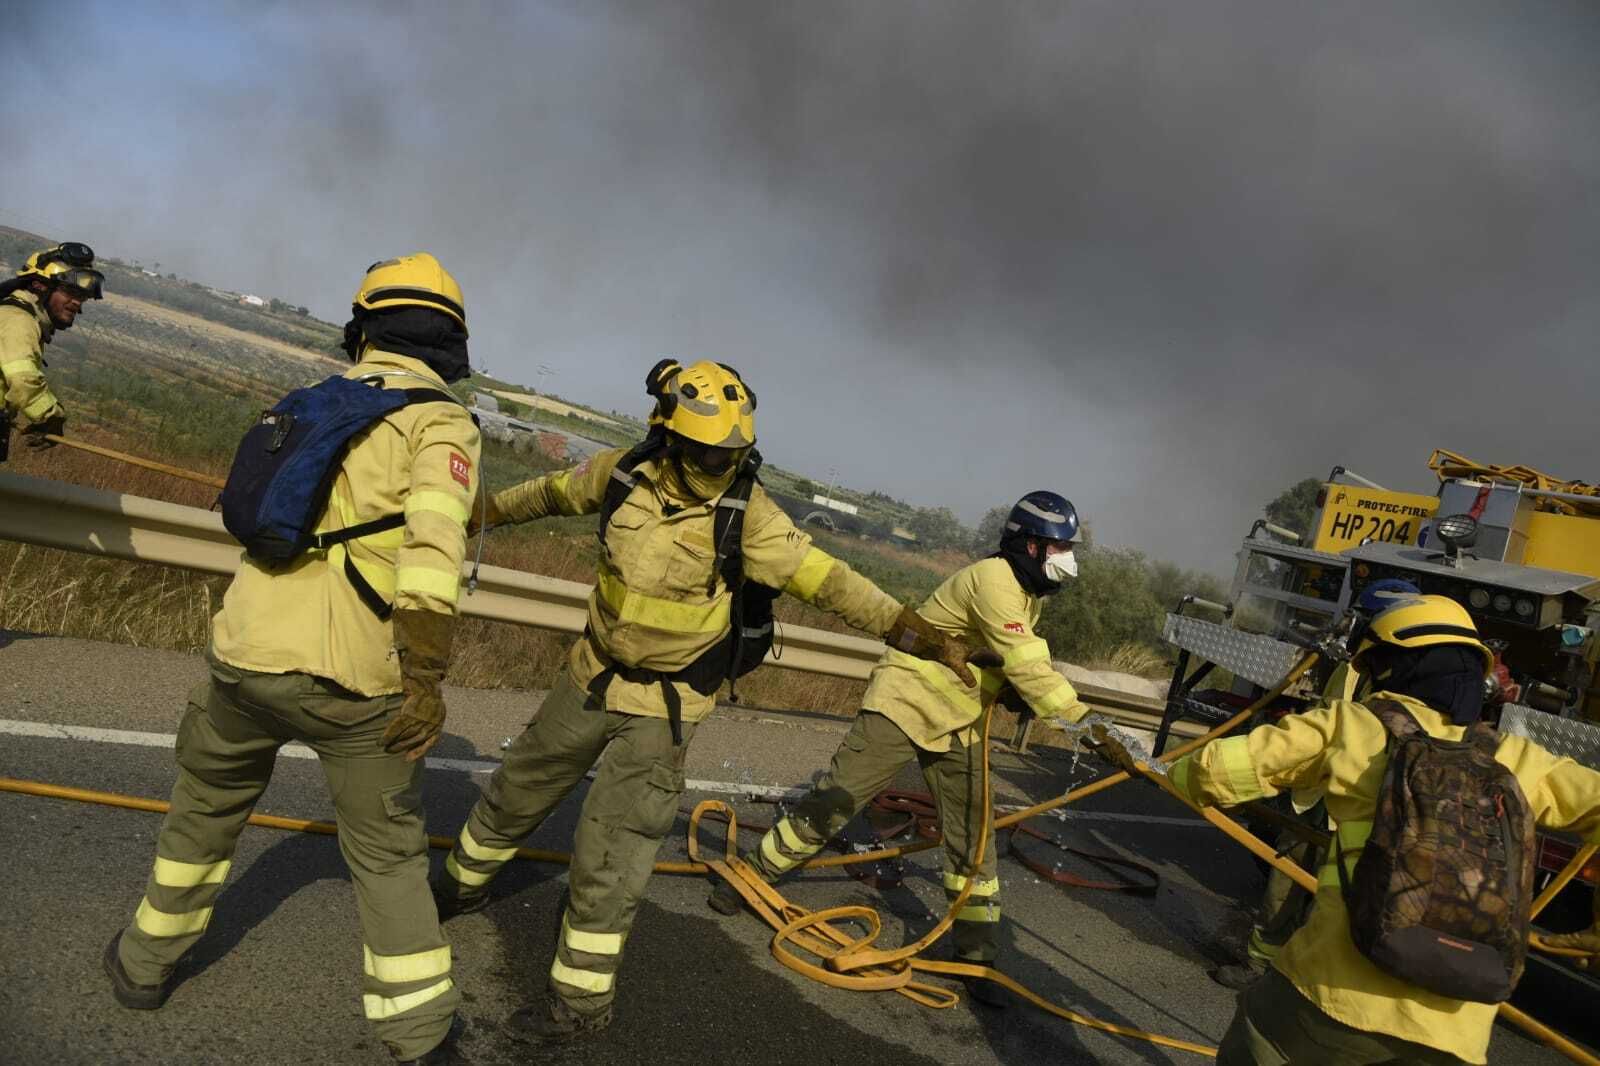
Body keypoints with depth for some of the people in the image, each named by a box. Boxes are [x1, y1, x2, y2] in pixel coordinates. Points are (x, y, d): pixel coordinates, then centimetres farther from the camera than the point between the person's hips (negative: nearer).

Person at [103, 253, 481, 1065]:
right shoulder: (443, 421, -5)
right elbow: (434, 542, -21)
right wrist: (426, 674, -22)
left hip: (248, 652, 5)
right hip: (354, 681, -4)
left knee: (206, 806, 29)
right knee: (388, 853, 11)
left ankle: (145, 961, 48)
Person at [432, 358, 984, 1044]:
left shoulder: (748, 513, -20)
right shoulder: (621, 473, -12)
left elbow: (828, 581, -21)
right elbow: (552, 495, 9)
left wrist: (922, 636, -27)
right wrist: (482, 512, 24)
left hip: (666, 704, -4)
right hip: (592, 677, 4)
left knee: (609, 852, -2)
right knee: (517, 792, 21)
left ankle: (583, 997, 18)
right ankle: (463, 883, 50)